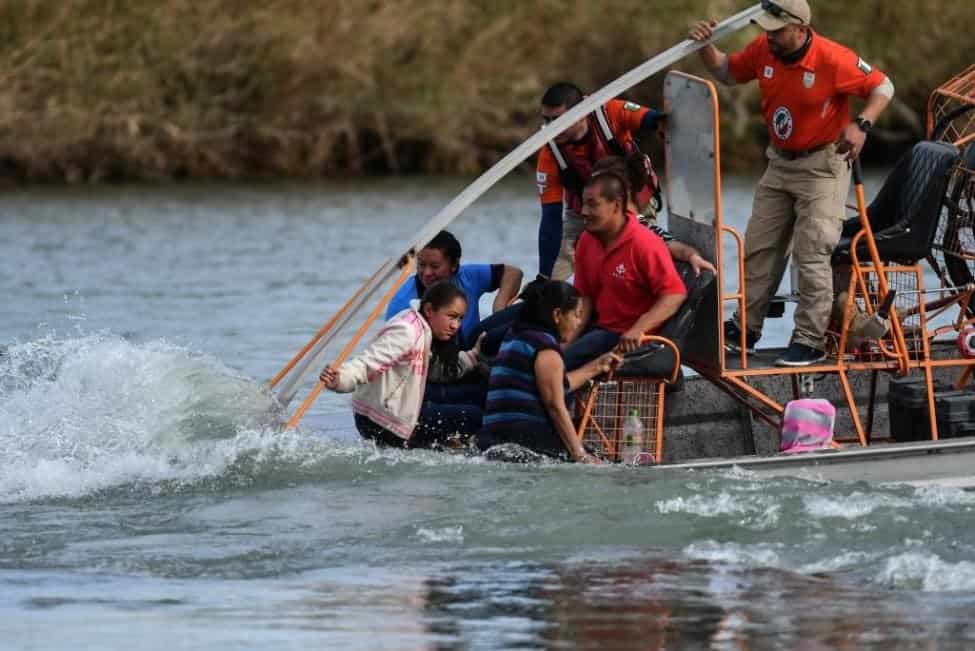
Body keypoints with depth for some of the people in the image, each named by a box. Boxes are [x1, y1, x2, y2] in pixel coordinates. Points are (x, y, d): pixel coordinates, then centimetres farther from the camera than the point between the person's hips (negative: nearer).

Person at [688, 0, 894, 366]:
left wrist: (862, 125, -27)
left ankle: (810, 342, -6)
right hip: (780, 163, 7)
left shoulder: (833, 60, -23)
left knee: (811, 254, -10)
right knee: (759, 247, 12)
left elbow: (882, 87, -12)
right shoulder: (763, 51, -6)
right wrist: (706, 47, -7)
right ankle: (746, 327, 23)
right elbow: (727, 72, 12)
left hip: (822, 166, -7)